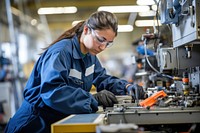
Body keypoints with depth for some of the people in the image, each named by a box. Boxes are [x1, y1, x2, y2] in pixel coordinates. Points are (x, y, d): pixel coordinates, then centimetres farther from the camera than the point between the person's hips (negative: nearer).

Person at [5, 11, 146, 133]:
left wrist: (126, 87, -6)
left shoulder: (90, 55, 7)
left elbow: (103, 79, 12)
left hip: (62, 120, 8)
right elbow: (51, 91, -34)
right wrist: (94, 98, -38)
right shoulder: (60, 52, -22)